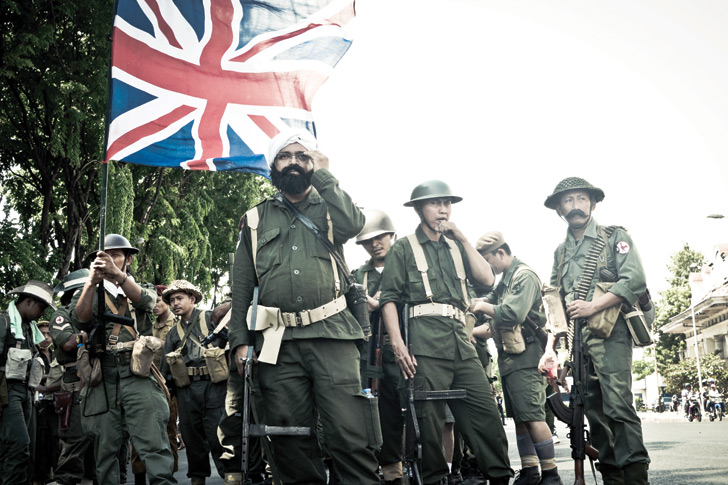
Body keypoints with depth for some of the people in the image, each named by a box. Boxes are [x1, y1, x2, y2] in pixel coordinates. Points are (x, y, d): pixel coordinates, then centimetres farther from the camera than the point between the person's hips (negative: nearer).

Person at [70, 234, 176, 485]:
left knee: (153, 440, -14)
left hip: (138, 376, -2)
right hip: (103, 377, 2)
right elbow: (80, 320, -1)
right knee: (105, 445, -1)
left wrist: (117, 274, -24)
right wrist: (92, 282, -17)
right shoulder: (91, 294, 21)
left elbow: (143, 301, -6)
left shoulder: (142, 288, 19)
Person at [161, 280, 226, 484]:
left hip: (214, 385, -4)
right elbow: (165, 367, 20)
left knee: (217, 433, -8)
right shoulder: (173, 333, 18)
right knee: (191, 434, 8)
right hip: (186, 389, 5)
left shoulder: (211, 318, 5)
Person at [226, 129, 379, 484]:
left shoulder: (328, 208, 17)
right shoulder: (255, 219, 18)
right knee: (290, 441, 2)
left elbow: (352, 224, -9)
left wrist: (322, 174, 0)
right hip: (278, 342, 2)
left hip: (331, 335, -1)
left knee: (350, 435, -11)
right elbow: (242, 285, 14)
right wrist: (240, 341, 4)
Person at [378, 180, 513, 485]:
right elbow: (389, 298, 1)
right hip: (426, 342, -5)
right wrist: (398, 344, -11)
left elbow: (487, 278, 9)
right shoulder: (404, 248, 8)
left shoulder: (455, 247, 23)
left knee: (485, 411, -2)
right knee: (430, 417, -5)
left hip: (461, 339, 5)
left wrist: (463, 239, 5)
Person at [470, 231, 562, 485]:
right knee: (519, 418, 11)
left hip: (524, 357, -10)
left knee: (532, 416, -12)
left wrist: (484, 306, -10)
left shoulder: (525, 276, -11)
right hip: (508, 357, 10)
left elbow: (513, 314, -23)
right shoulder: (505, 279, 18)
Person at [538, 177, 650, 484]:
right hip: (576, 340, 5)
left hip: (610, 334, -5)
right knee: (594, 411, 4)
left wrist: (592, 306, -14)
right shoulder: (560, 252, 21)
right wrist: (550, 349, 10)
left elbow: (634, 280, -8)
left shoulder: (615, 237, 6)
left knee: (617, 405, -16)